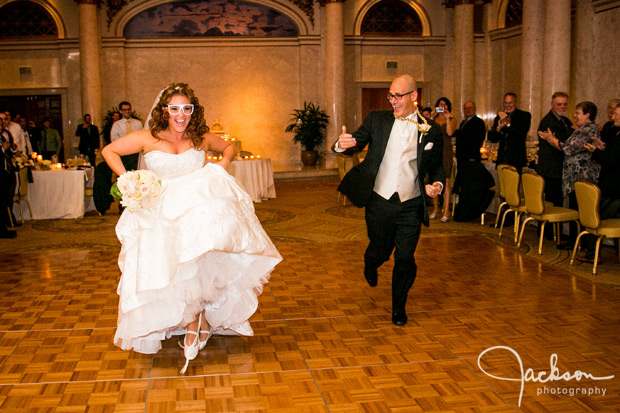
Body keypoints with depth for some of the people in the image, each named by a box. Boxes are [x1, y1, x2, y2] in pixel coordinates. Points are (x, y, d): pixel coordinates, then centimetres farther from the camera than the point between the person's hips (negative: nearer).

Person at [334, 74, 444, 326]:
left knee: (405, 259, 2)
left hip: (410, 207, -1)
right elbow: (357, 143, -5)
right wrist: (342, 145, -29)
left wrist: (438, 184, -11)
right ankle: (370, 265, 54)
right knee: (380, 252, 15)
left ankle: (399, 307, 26)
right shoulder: (377, 120, 2)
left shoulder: (431, 130, 1)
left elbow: (436, 166, 10)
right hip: (379, 203, 1)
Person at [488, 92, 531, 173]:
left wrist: (508, 123, -18)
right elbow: (493, 139, 10)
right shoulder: (499, 117, 14)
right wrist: (498, 128, -10)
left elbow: (522, 134, -11)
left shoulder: (525, 116, 3)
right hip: (502, 158, 3)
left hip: (516, 158, -3)